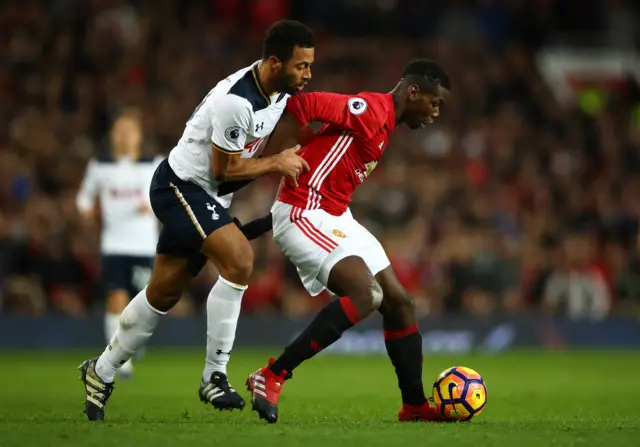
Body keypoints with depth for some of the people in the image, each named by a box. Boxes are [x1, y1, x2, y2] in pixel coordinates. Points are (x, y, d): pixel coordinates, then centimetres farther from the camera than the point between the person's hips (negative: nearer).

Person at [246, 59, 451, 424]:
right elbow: (303, 104, -23)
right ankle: (272, 377, -21)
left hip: (336, 217, 10)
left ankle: (415, 405, 22)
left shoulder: (385, 124, 17)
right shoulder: (370, 110, -15)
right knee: (367, 294, -25)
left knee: (399, 302, 10)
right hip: (304, 214, -10)